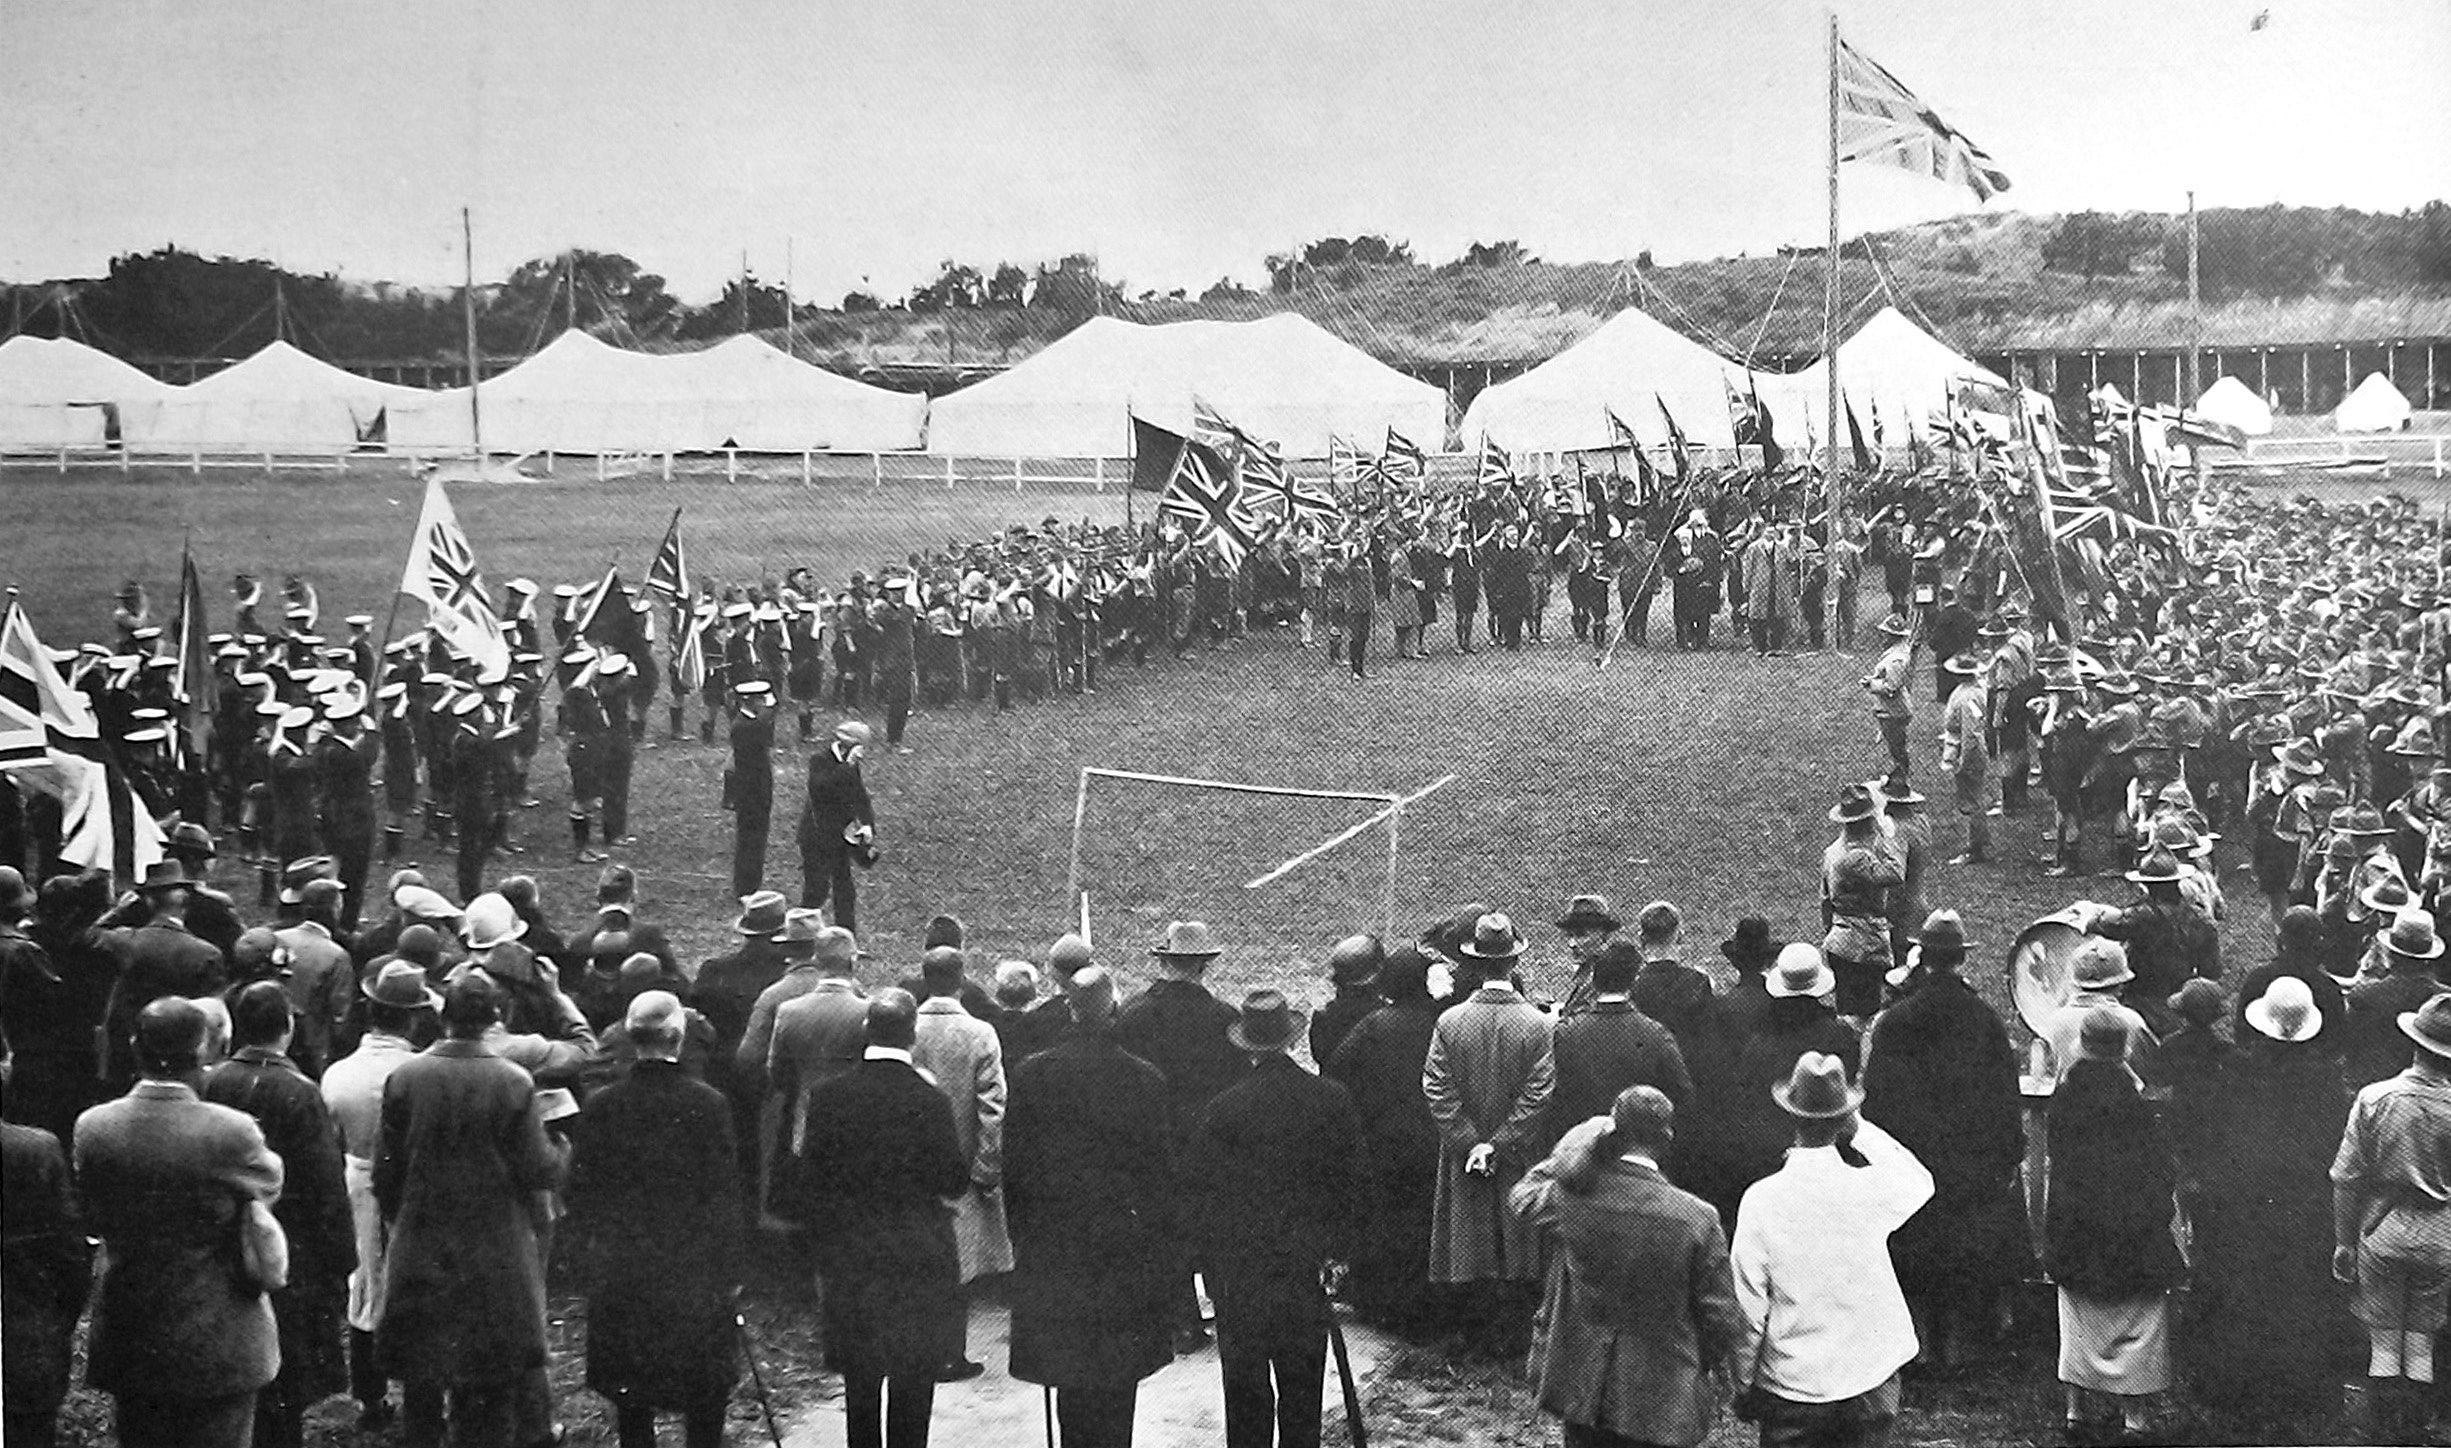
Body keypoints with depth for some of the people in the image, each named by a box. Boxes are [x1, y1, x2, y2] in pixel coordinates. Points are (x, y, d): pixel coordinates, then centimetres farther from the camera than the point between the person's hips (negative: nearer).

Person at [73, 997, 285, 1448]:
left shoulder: (93, 1128, -9)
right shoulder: (231, 1132, -20)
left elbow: (91, 1222, 3)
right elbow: (270, 1183, 0)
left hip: (127, 1342, 3)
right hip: (214, 1345, -3)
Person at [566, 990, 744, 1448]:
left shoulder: (600, 1106, -5)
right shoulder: (708, 1104, -11)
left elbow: (579, 1194, 1)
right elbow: (726, 1195, -8)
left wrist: (592, 1255, 14)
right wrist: (730, 1269, 1)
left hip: (620, 1276, 2)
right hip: (695, 1271, -2)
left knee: (631, 1407, 12)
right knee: (705, 1403, 10)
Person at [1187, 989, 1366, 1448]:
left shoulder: (1222, 1109, -12)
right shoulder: (1334, 1100, -5)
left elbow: (1201, 1192, -6)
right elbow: (1352, 1181, 1)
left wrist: (1209, 1261, 6)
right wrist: (1339, 1248, 11)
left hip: (1241, 1269, -2)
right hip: (1308, 1269, 2)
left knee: (1246, 1389, 6)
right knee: (1303, 1388, 13)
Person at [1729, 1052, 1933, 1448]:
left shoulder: (1762, 1200, -14)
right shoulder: (1868, 1191, -12)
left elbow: (1748, 1307, -9)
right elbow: (1920, 1180, 14)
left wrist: (1743, 1383, 4)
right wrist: (1860, 1129, 9)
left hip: (1790, 1387, -1)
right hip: (1869, 1378, 1)